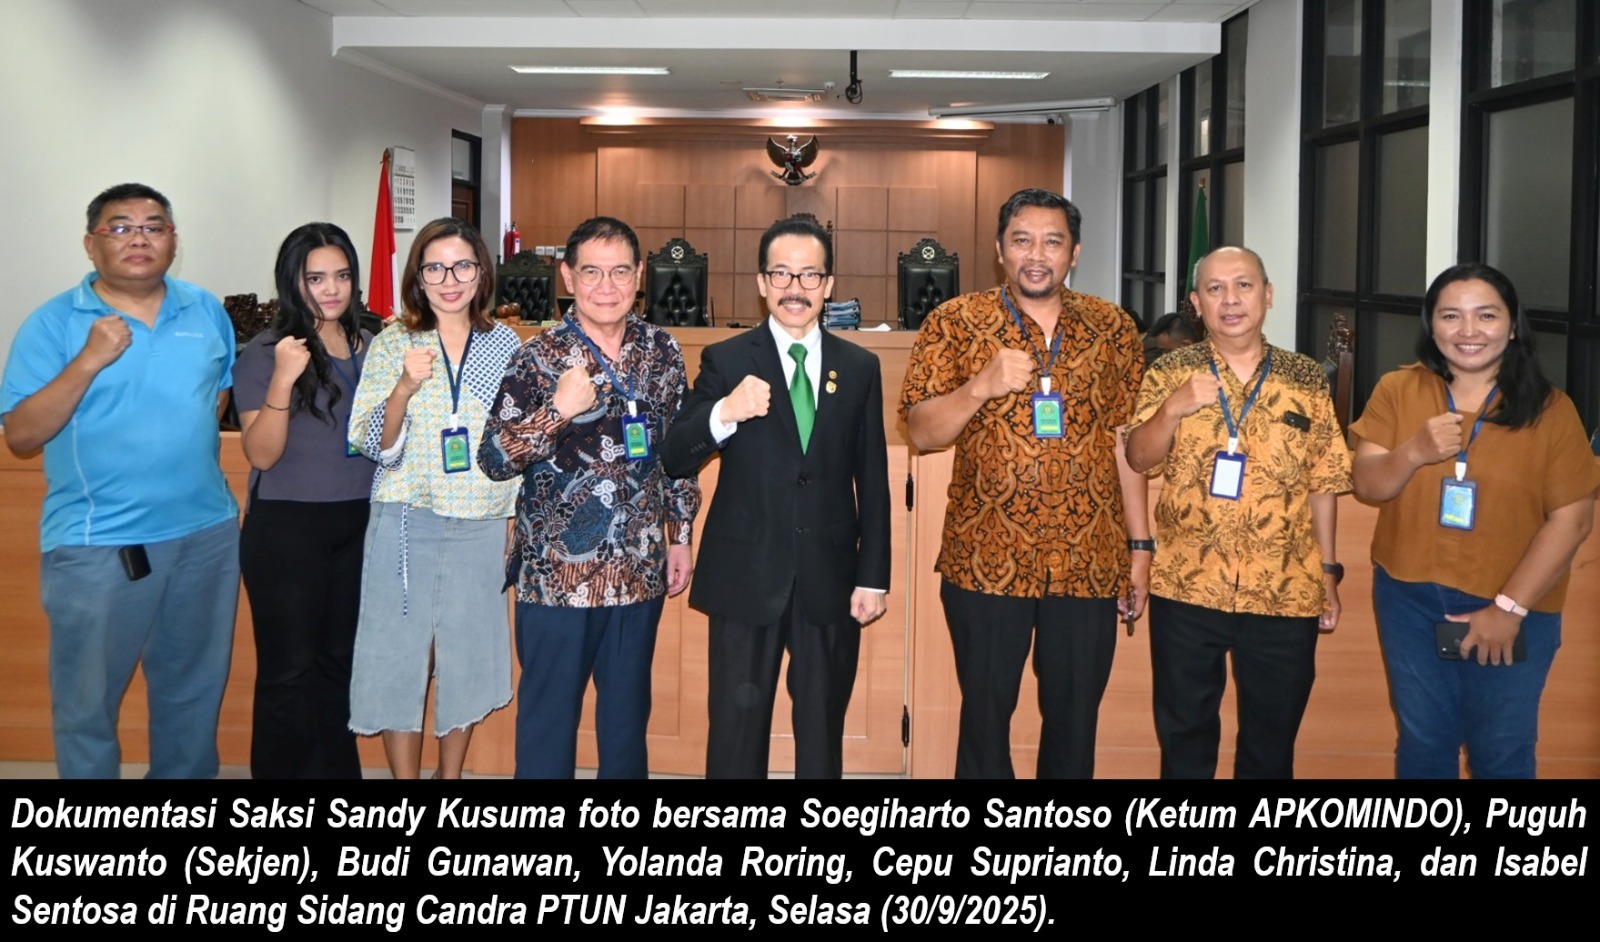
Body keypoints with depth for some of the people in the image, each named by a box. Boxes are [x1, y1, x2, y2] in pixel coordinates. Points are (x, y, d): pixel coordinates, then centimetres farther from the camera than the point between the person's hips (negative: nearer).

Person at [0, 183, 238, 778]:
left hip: (206, 532, 4)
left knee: (194, 691, 17)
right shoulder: (54, 323, -6)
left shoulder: (206, 312, 6)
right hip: (97, 543, -4)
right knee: (87, 701, 7)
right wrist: (89, 361, -22)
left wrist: (186, 444, 6)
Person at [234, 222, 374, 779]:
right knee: (289, 670, 0)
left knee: (339, 660, 12)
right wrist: (282, 381, -25)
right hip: (287, 528, -5)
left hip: (358, 524, 5)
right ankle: (281, 771, 13)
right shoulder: (266, 353, -7)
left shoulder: (369, 348, 8)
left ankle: (337, 768, 24)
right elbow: (261, 455, -14)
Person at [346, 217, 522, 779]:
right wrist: (405, 386, -24)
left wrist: (518, 520, 9)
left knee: (468, 657, 10)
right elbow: (379, 449, -8)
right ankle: (405, 778, 16)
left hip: (481, 526, 2)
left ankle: (451, 774, 25)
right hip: (406, 524, -1)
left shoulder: (505, 344, 3)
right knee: (400, 655, 3)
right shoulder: (391, 344, -2)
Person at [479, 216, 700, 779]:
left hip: (640, 571, 4)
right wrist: (557, 410, -25)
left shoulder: (662, 352, 3)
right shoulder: (539, 359, -9)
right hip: (556, 572, -4)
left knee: (629, 711, 17)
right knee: (549, 712, 8)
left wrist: (680, 536, 11)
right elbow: (493, 460, -12)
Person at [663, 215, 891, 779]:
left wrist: (873, 578, 3)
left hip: (830, 582, 2)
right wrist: (723, 414, -27)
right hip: (747, 578, -2)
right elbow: (673, 462, -8)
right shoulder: (725, 362, 0)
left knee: (823, 731, 12)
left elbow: (872, 481, 6)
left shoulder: (859, 368, 6)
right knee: (737, 728, 6)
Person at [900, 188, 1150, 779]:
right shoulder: (955, 324, 0)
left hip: (1089, 563, 2)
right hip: (986, 559, -2)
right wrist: (982, 385, -19)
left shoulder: (1112, 328, 7)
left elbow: (1127, 440, 9)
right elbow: (922, 432, -3)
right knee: (986, 714, 8)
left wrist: (1140, 545, 7)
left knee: (1076, 719, 10)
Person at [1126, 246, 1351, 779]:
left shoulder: (1307, 380, 2)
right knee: (1184, 732, 12)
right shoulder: (1171, 373, 0)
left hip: (1286, 592, 1)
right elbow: (1139, 460, -7)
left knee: (1271, 738, 13)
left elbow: (1323, 482, 5)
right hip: (1186, 588, 0)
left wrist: (1328, 571, 4)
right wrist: (1173, 408, -24)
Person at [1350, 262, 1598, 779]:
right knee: (1423, 742, 15)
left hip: (1516, 609, -1)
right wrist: (1414, 453, -26)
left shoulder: (1550, 409, -8)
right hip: (1410, 598, 2)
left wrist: (1510, 607, -14)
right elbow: (1366, 486, -4)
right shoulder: (1398, 390, -3)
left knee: (1502, 752, 11)